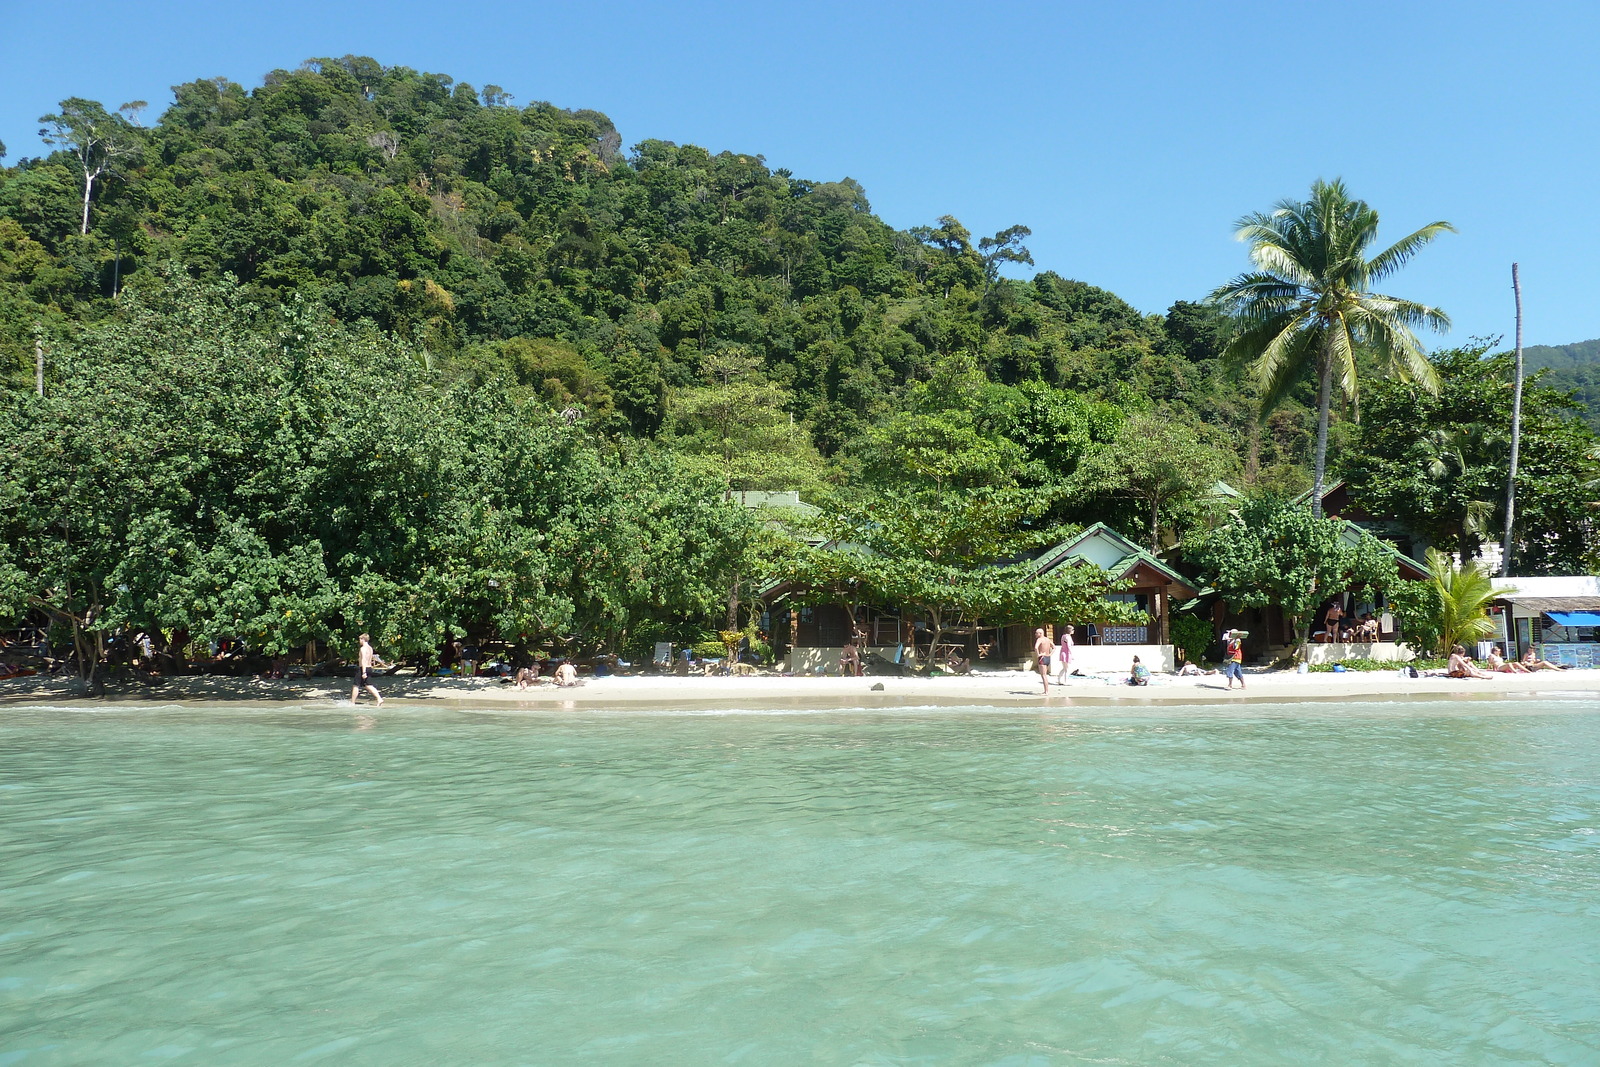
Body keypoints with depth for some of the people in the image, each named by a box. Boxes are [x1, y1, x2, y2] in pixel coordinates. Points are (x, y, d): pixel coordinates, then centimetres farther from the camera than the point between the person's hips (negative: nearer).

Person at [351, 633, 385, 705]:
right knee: (368, 685, 7)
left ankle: (352, 703, 9)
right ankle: (380, 699, -8)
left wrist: (364, 672, -26)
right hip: (369, 668, 8)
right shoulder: (370, 648, 14)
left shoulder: (363, 648, -14)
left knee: (356, 686, 3)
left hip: (362, 668, -8)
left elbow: (363, 660, -21)